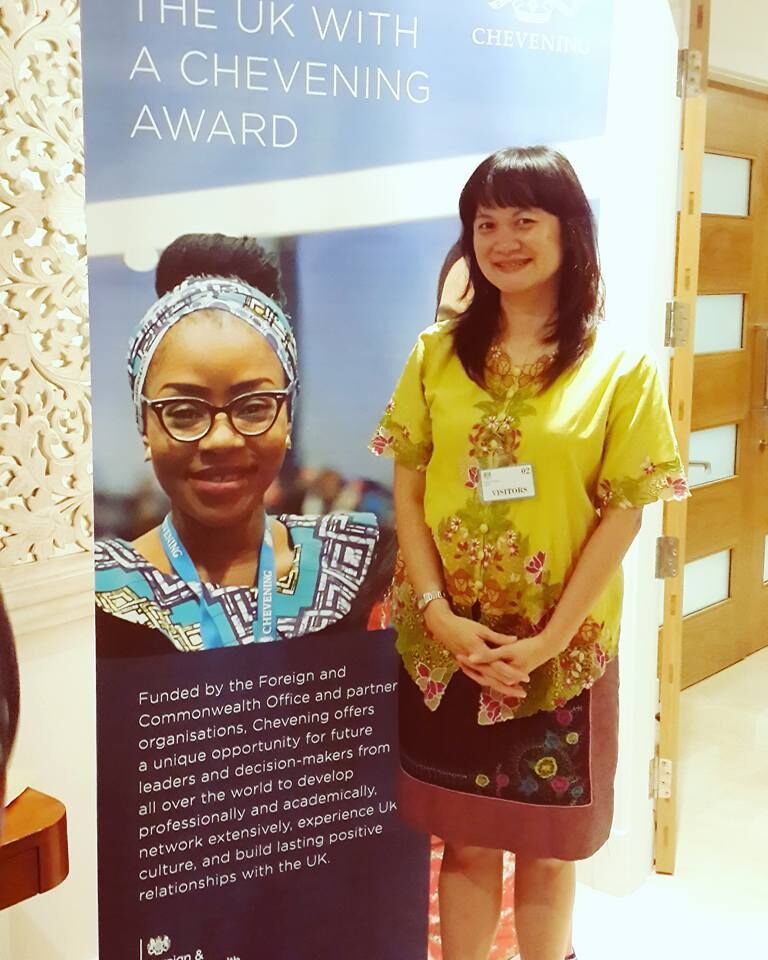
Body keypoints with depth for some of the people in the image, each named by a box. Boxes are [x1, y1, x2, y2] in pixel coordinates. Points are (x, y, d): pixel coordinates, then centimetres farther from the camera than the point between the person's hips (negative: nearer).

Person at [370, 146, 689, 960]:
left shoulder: (618, 367, -3)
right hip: (446, 642, 2)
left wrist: (548, 638, -13)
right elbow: (407, 489, 1)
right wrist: (437, 612, -11)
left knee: (547, 845, 14)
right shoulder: (437, 352, 3)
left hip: (563, 649, -1)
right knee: (466, 840, 13)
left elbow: (623, 514, -6)